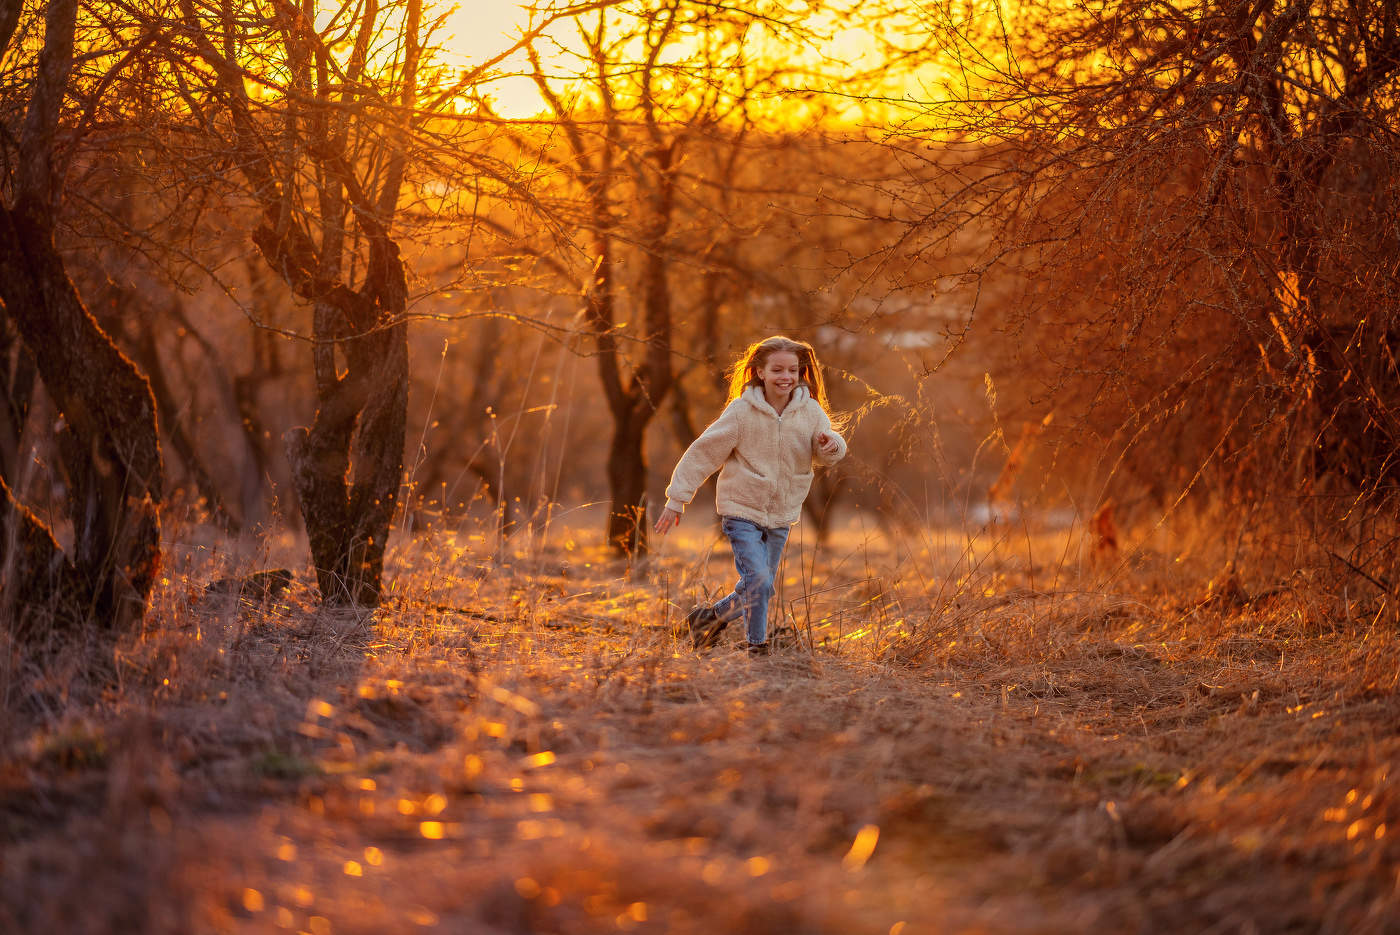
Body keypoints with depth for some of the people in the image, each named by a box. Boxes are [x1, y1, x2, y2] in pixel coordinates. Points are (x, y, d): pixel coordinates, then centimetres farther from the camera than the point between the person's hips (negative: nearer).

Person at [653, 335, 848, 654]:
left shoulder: (810, 411, -3)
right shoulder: (742, 410, -12)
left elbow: (827, 450, -5)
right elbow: (704, 452, -8)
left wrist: (831, 443, -32)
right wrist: (676, 499, -8)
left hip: (782, 515, 5)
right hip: (742, 510, -4)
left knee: (759, 587, 14)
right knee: (758, 582, -18)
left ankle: (710, 617, 38)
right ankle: (757, 647, 3)